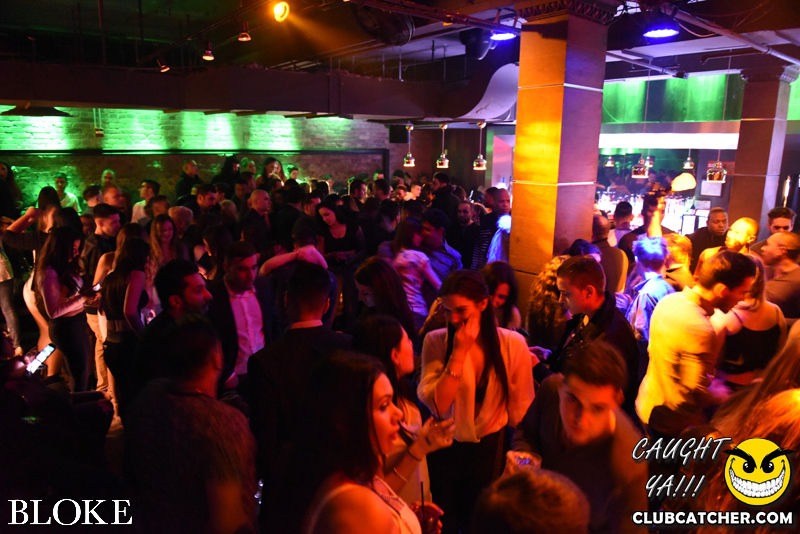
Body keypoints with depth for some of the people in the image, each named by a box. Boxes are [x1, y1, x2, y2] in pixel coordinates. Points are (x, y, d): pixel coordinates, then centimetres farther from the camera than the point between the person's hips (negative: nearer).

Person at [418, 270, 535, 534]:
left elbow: (520, 410, -6)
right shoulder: (436, 341, -14)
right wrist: (459, 352, -27)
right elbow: (437, 405, -23)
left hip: (491, 449, 0)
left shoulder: (512, 343, -14)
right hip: (445, 449, 0)